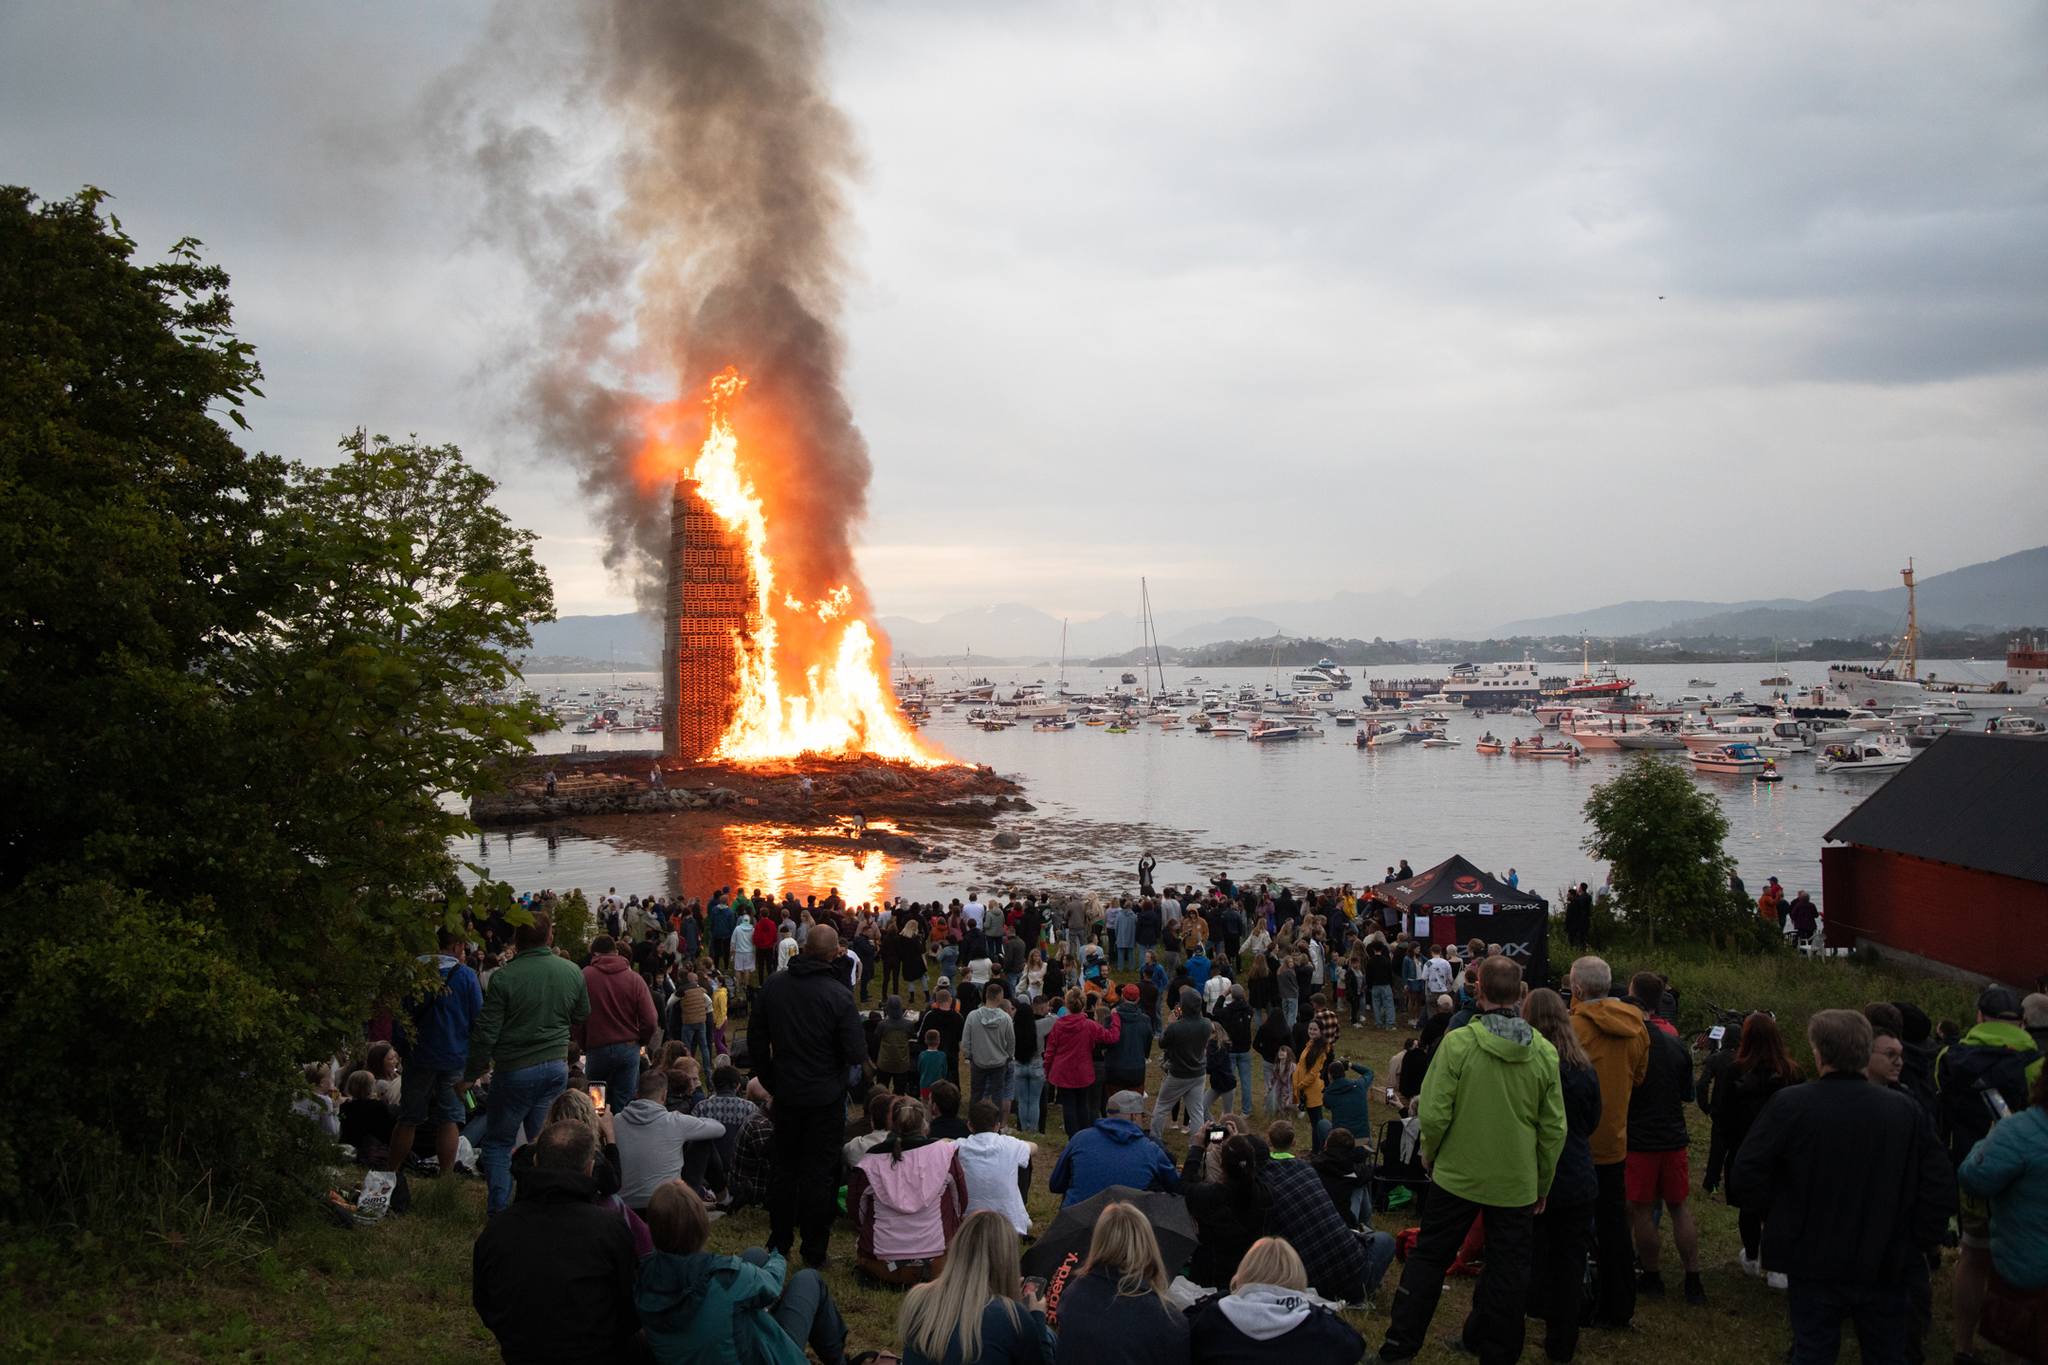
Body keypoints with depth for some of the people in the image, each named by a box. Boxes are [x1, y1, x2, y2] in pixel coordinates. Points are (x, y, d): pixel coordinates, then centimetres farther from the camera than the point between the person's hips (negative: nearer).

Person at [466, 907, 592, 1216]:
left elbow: (486, 1032, -12)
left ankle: (499, 1211, 8)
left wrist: (471, 1073, 0)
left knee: (498, 1142, 11)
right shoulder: (572, 972, -3)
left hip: (515, 1070, -4)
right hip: (557, 1068, 4)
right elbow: (582, 1015, 14)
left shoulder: (504, 977, -16)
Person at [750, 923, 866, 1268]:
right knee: (820, 1172, 7)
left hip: (785, 1093, 4)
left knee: (785, 1166, 18)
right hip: (826, 1097, -4)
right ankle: (814, 1252, 13)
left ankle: (778, 1243, 26)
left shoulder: (774, 986, -5)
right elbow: (857, 1054, -19)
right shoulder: (839, 994, -20)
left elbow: (756, 1039, 5)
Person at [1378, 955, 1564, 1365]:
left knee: (1428, 1257, 12)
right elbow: (1554, 1129, -1)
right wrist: (1543, 1183, 12)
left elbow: (1433, 1114, -17)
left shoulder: (1458, 1043, -16)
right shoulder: (1545, 1052, -7)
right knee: (1507, 1270, 15)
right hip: (1517, 1184, 2)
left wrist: (1430, 1153, 4)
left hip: (1457, 1175, -1)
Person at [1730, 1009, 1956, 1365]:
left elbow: (1745, 1179, -14)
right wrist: (1911, 1242, 5)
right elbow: (1940, 1190, -7)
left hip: (1814, 1266, -2)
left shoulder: (1789, 1105, -15)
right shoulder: (1907, 1112, -8)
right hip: (1884, 1269, 2)